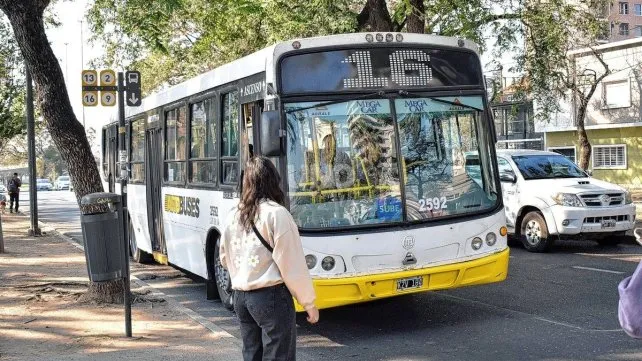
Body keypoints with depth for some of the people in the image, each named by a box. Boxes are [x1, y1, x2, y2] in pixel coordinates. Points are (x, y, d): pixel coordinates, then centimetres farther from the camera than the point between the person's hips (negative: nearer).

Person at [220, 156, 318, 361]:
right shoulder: (277, 213, -12)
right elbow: (293, 264, -12)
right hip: (271, 296, -6)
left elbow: (225, 259, 17)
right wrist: (309, 303, -5)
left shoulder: (233, 216, 6)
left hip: (241, 296, 7)